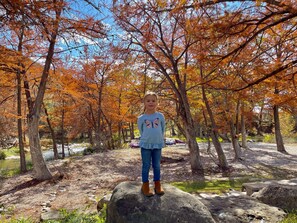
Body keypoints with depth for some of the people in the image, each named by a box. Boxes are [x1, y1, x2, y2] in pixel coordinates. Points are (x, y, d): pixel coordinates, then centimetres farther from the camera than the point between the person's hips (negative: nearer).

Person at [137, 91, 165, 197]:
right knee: (146, 165, 4)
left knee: (157, 165, 10)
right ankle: (145, 185, 15)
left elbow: (163, 130, 11)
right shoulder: (141, 118, -3)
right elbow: (141, 131, 8)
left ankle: (157, 185, 22)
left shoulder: (160, 116, 0)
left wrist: (159, 140, 11)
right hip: (145, 145, -1)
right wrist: (146, 140, 10)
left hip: (157, 144, 2)